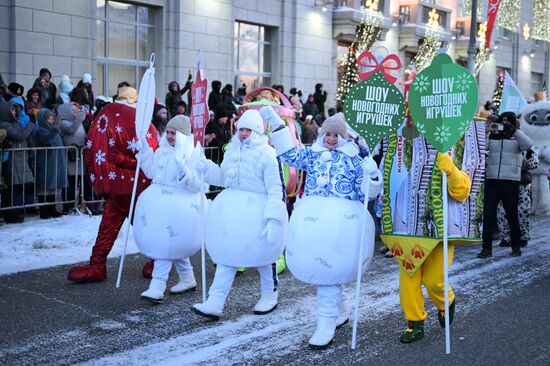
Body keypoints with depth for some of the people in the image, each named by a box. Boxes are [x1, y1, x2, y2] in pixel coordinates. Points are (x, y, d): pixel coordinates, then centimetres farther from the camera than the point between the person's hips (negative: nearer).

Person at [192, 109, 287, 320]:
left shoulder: (267, 154, -14)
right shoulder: (233, 149, 6)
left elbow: (276, 189, -16)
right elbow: (224, 178, 16)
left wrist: (273, 219, -23)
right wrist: (207, 168, -2)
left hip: (257, 210, -6)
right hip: (232, 209, 6)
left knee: (261, 254, 10)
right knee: (227, 252, 4)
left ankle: (270, 296, 33)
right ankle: (215, 303, 6)